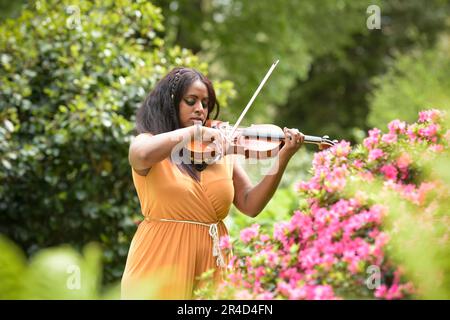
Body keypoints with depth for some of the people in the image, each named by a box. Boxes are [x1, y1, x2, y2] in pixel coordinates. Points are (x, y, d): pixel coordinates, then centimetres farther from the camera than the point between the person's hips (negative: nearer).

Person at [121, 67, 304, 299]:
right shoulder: (146, 142, -1)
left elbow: (251, 205, 4)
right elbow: (142, 155, -26)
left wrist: (283, 157, -5)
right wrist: (194, 131, -24)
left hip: (212, 260, 4)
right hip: (161, 262, -3)